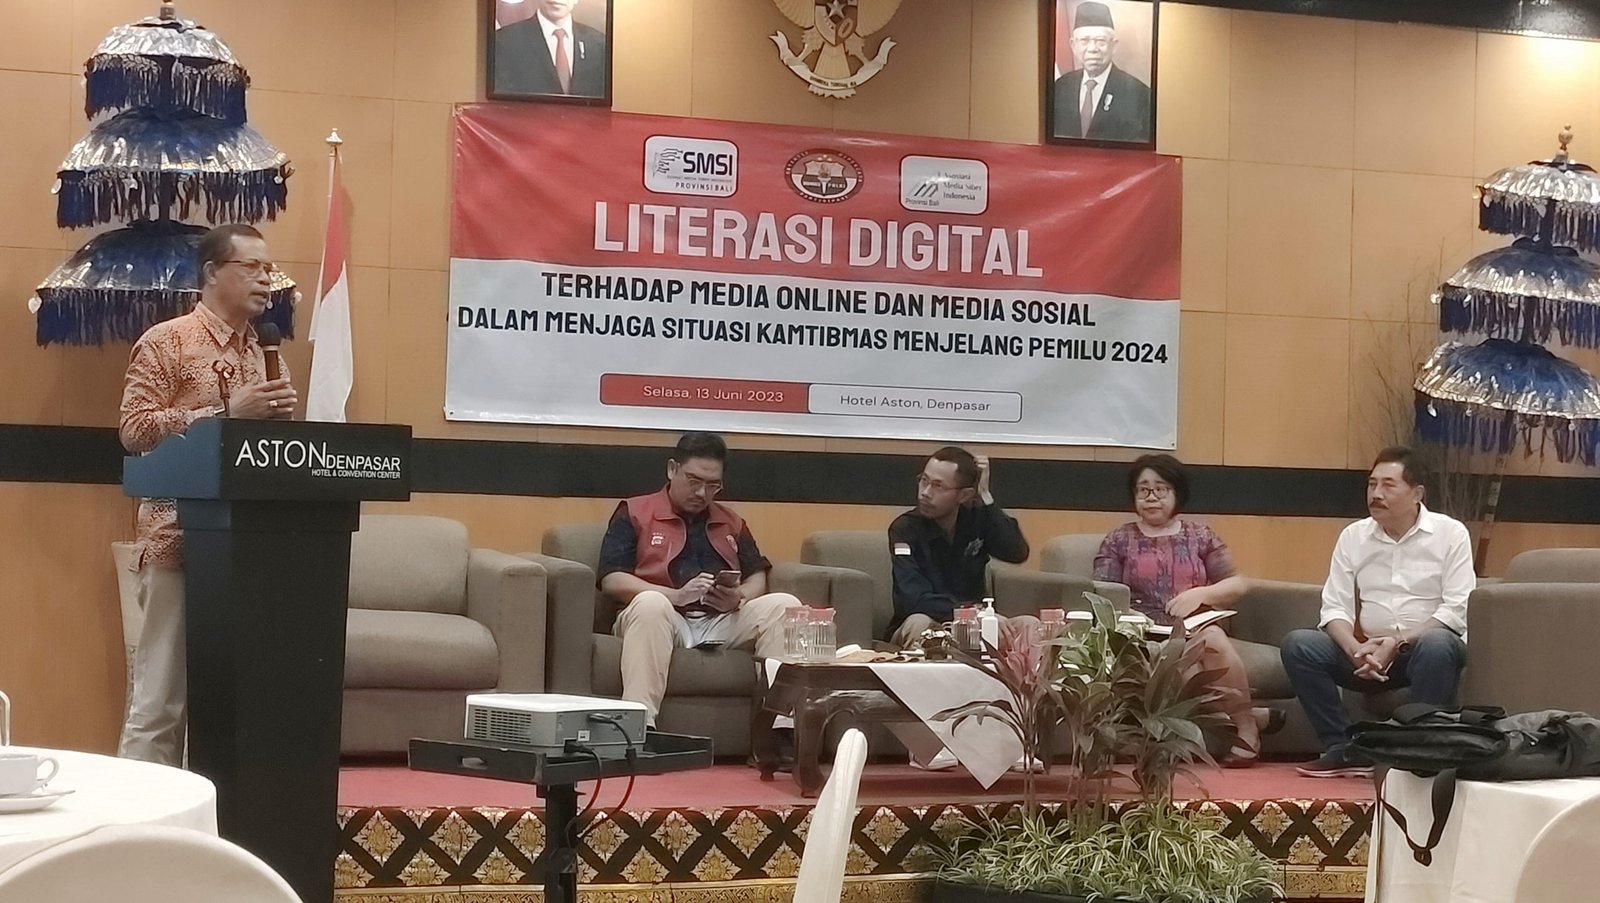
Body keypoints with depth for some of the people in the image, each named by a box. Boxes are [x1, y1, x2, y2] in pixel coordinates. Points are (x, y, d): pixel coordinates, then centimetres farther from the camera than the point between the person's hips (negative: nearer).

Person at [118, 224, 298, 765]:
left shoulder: (255, 350, 17)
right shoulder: (166, 342, -5)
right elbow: (134, 430, -14)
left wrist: (275, 415, 3)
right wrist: (225, 412, -18)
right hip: (180, 538, -7)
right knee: (162, 692, -6)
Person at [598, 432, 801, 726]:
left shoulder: (732, 522, 24)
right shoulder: (634, 514, 10)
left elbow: (757, 578, 19)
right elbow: (613, 581, -2)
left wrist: (739, 598, -8)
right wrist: (677, 596, -16)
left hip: (722, 622, 4)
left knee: (783, 605, -20)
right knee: (650, 604, -38)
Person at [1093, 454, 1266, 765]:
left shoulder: (1200, 536, 19)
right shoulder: (1119, 540, 16)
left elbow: (1236, 585, 12)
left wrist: (1200, 594, -7)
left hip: (1197, 629, 1)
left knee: (1212, 637, -36)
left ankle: (1245, 727, -27)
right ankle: (1244, 713, -27)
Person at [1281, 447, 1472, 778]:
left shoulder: (1451, 533, -1)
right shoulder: (1353, 536, 8)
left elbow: (1456, 610, -10)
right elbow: (1335, 607, 2)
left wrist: (1398, 643, -21)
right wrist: (1357, 649, -20)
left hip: (1425, 644, -4)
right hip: (1367, 651, 4)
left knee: (1436, 645, -38)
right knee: (1298, 644, -19)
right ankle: (1344, 749, -18)